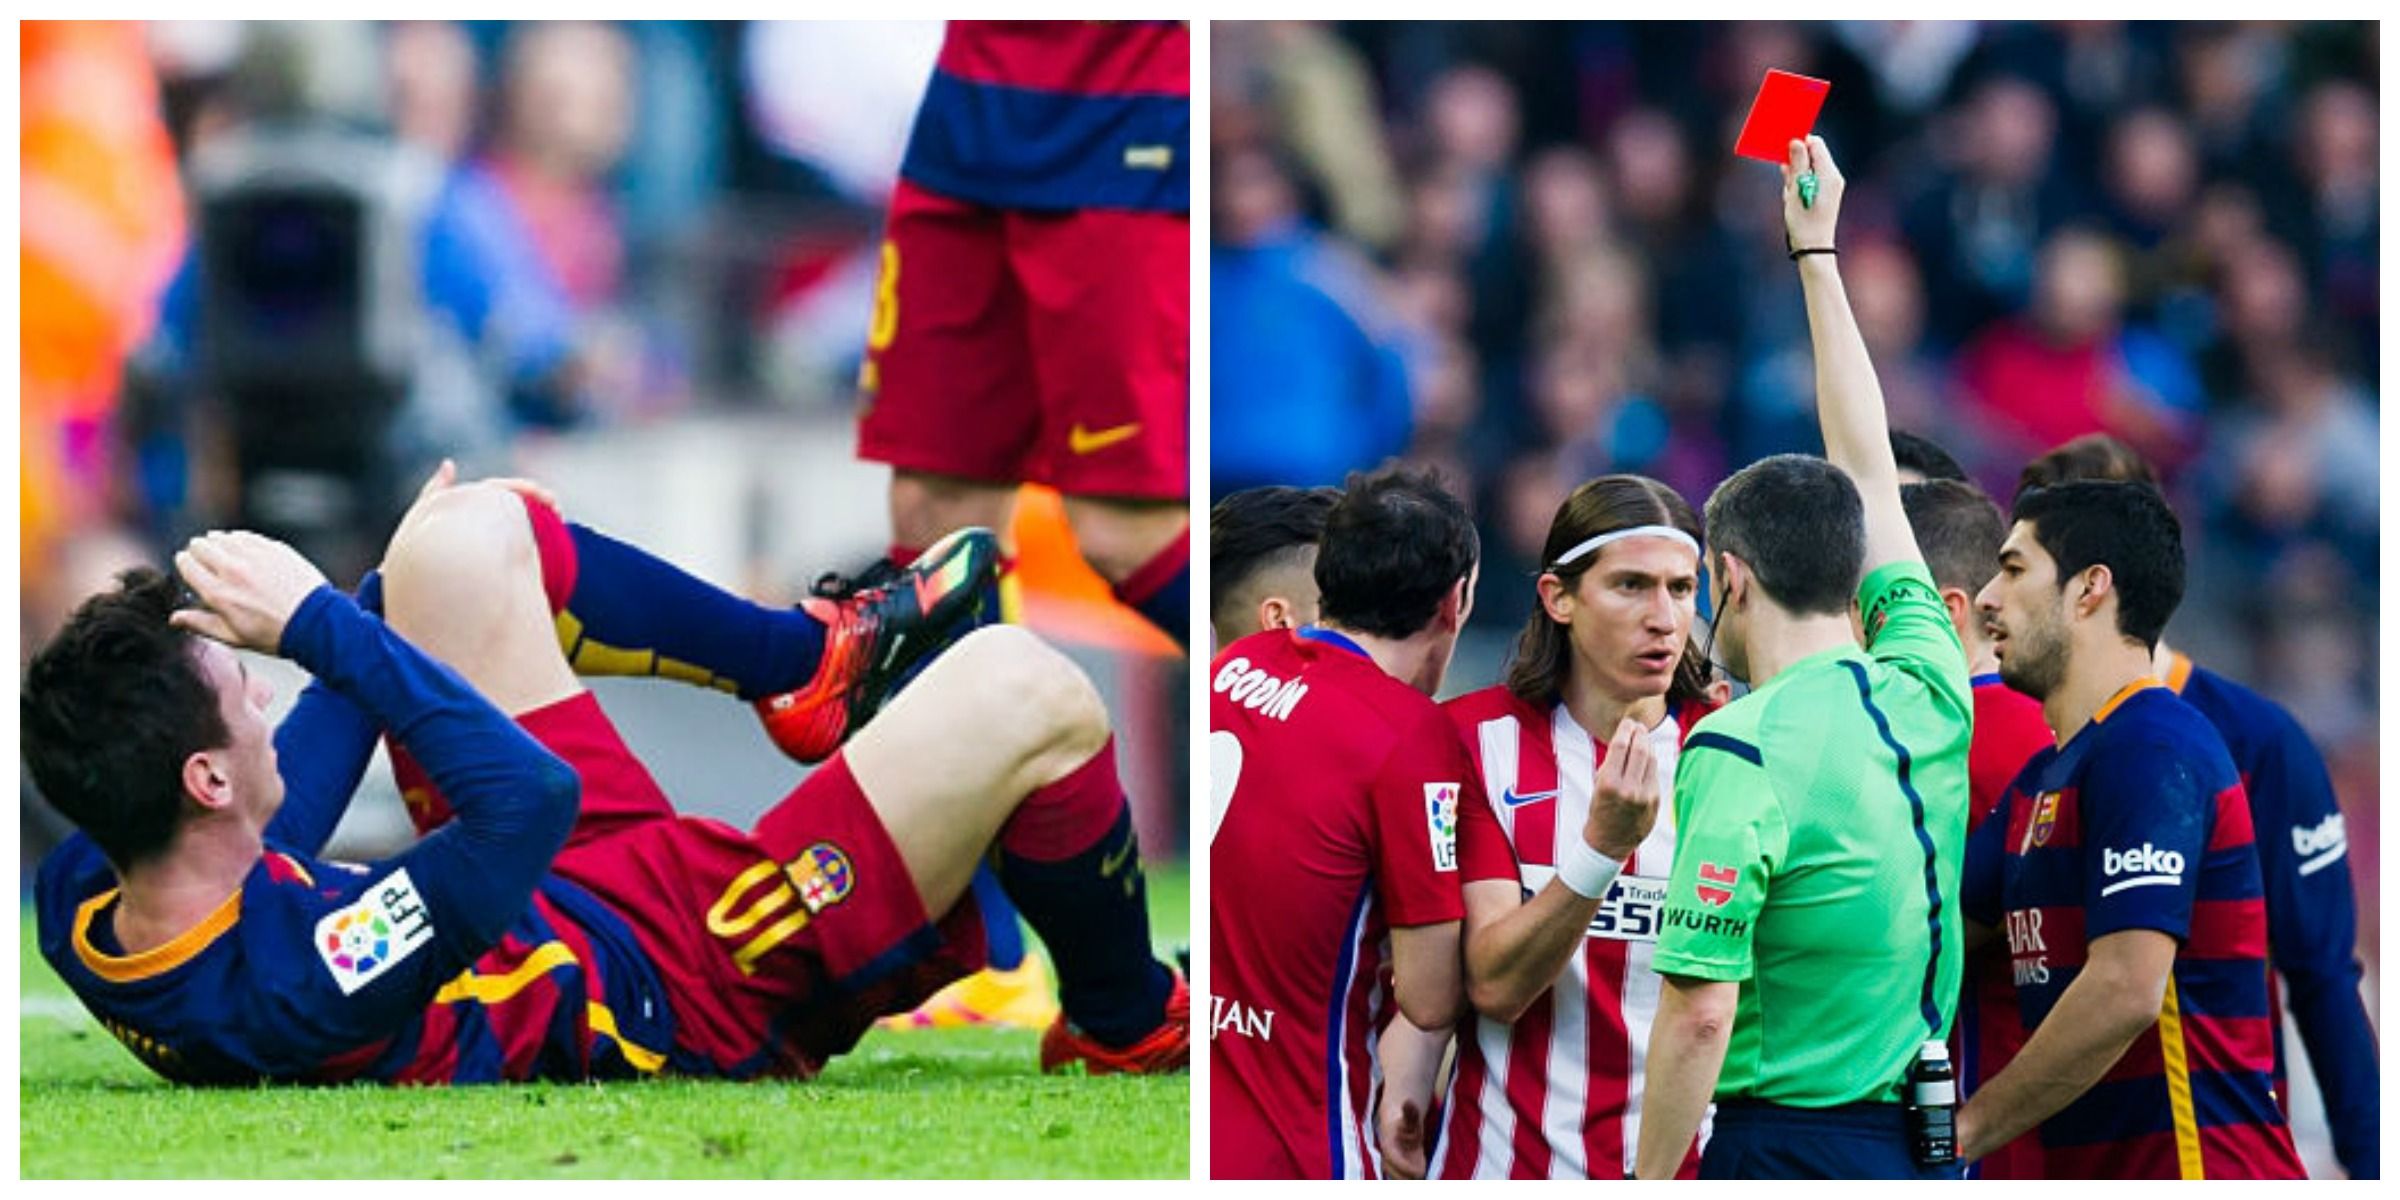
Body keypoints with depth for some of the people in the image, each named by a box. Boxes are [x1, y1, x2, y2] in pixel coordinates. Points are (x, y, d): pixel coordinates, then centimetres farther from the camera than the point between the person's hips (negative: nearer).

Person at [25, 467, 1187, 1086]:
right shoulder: (298, 978, -43)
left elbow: (263, 829, 4)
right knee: (1020, 696, -11)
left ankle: (824, 654, 33)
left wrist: (373, 612, 13)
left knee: (469, 534, 11)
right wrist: (323, 628, -33)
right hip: (688, 995, -9)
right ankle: (1126, 1028, 18)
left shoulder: (81, 899, -18)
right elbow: (537, 792, -37)